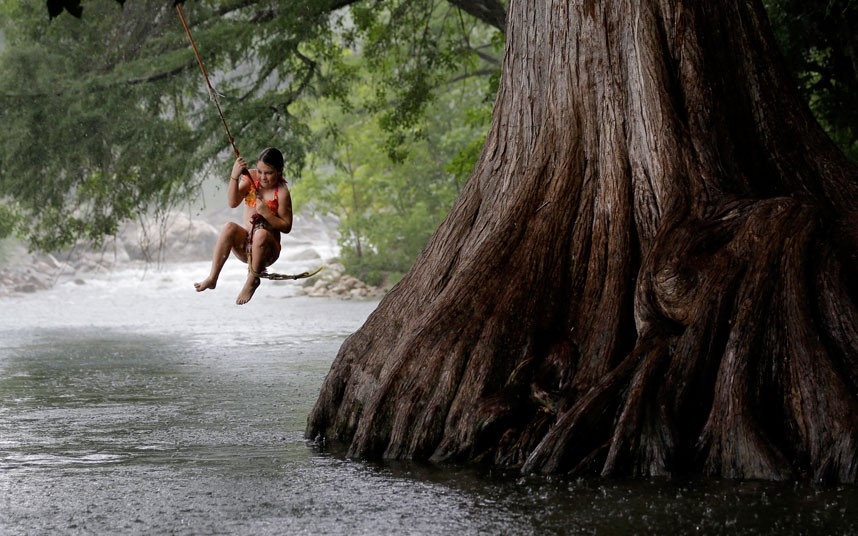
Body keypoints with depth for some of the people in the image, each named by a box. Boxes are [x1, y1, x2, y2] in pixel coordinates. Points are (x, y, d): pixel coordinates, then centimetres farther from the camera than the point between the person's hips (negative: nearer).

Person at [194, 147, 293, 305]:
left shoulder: (281, 192, -11)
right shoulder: (251, 178, -2)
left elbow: (286, 227, -9)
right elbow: (232, 202, -15)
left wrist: (267, 213, -24)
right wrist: (234, 176, -28)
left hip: (267, 249, -3)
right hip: (244, 244, 3)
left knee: (261, 234, -37)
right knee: (230, 227, -28)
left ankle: (253, 280, -17)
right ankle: (212, 278, -25)